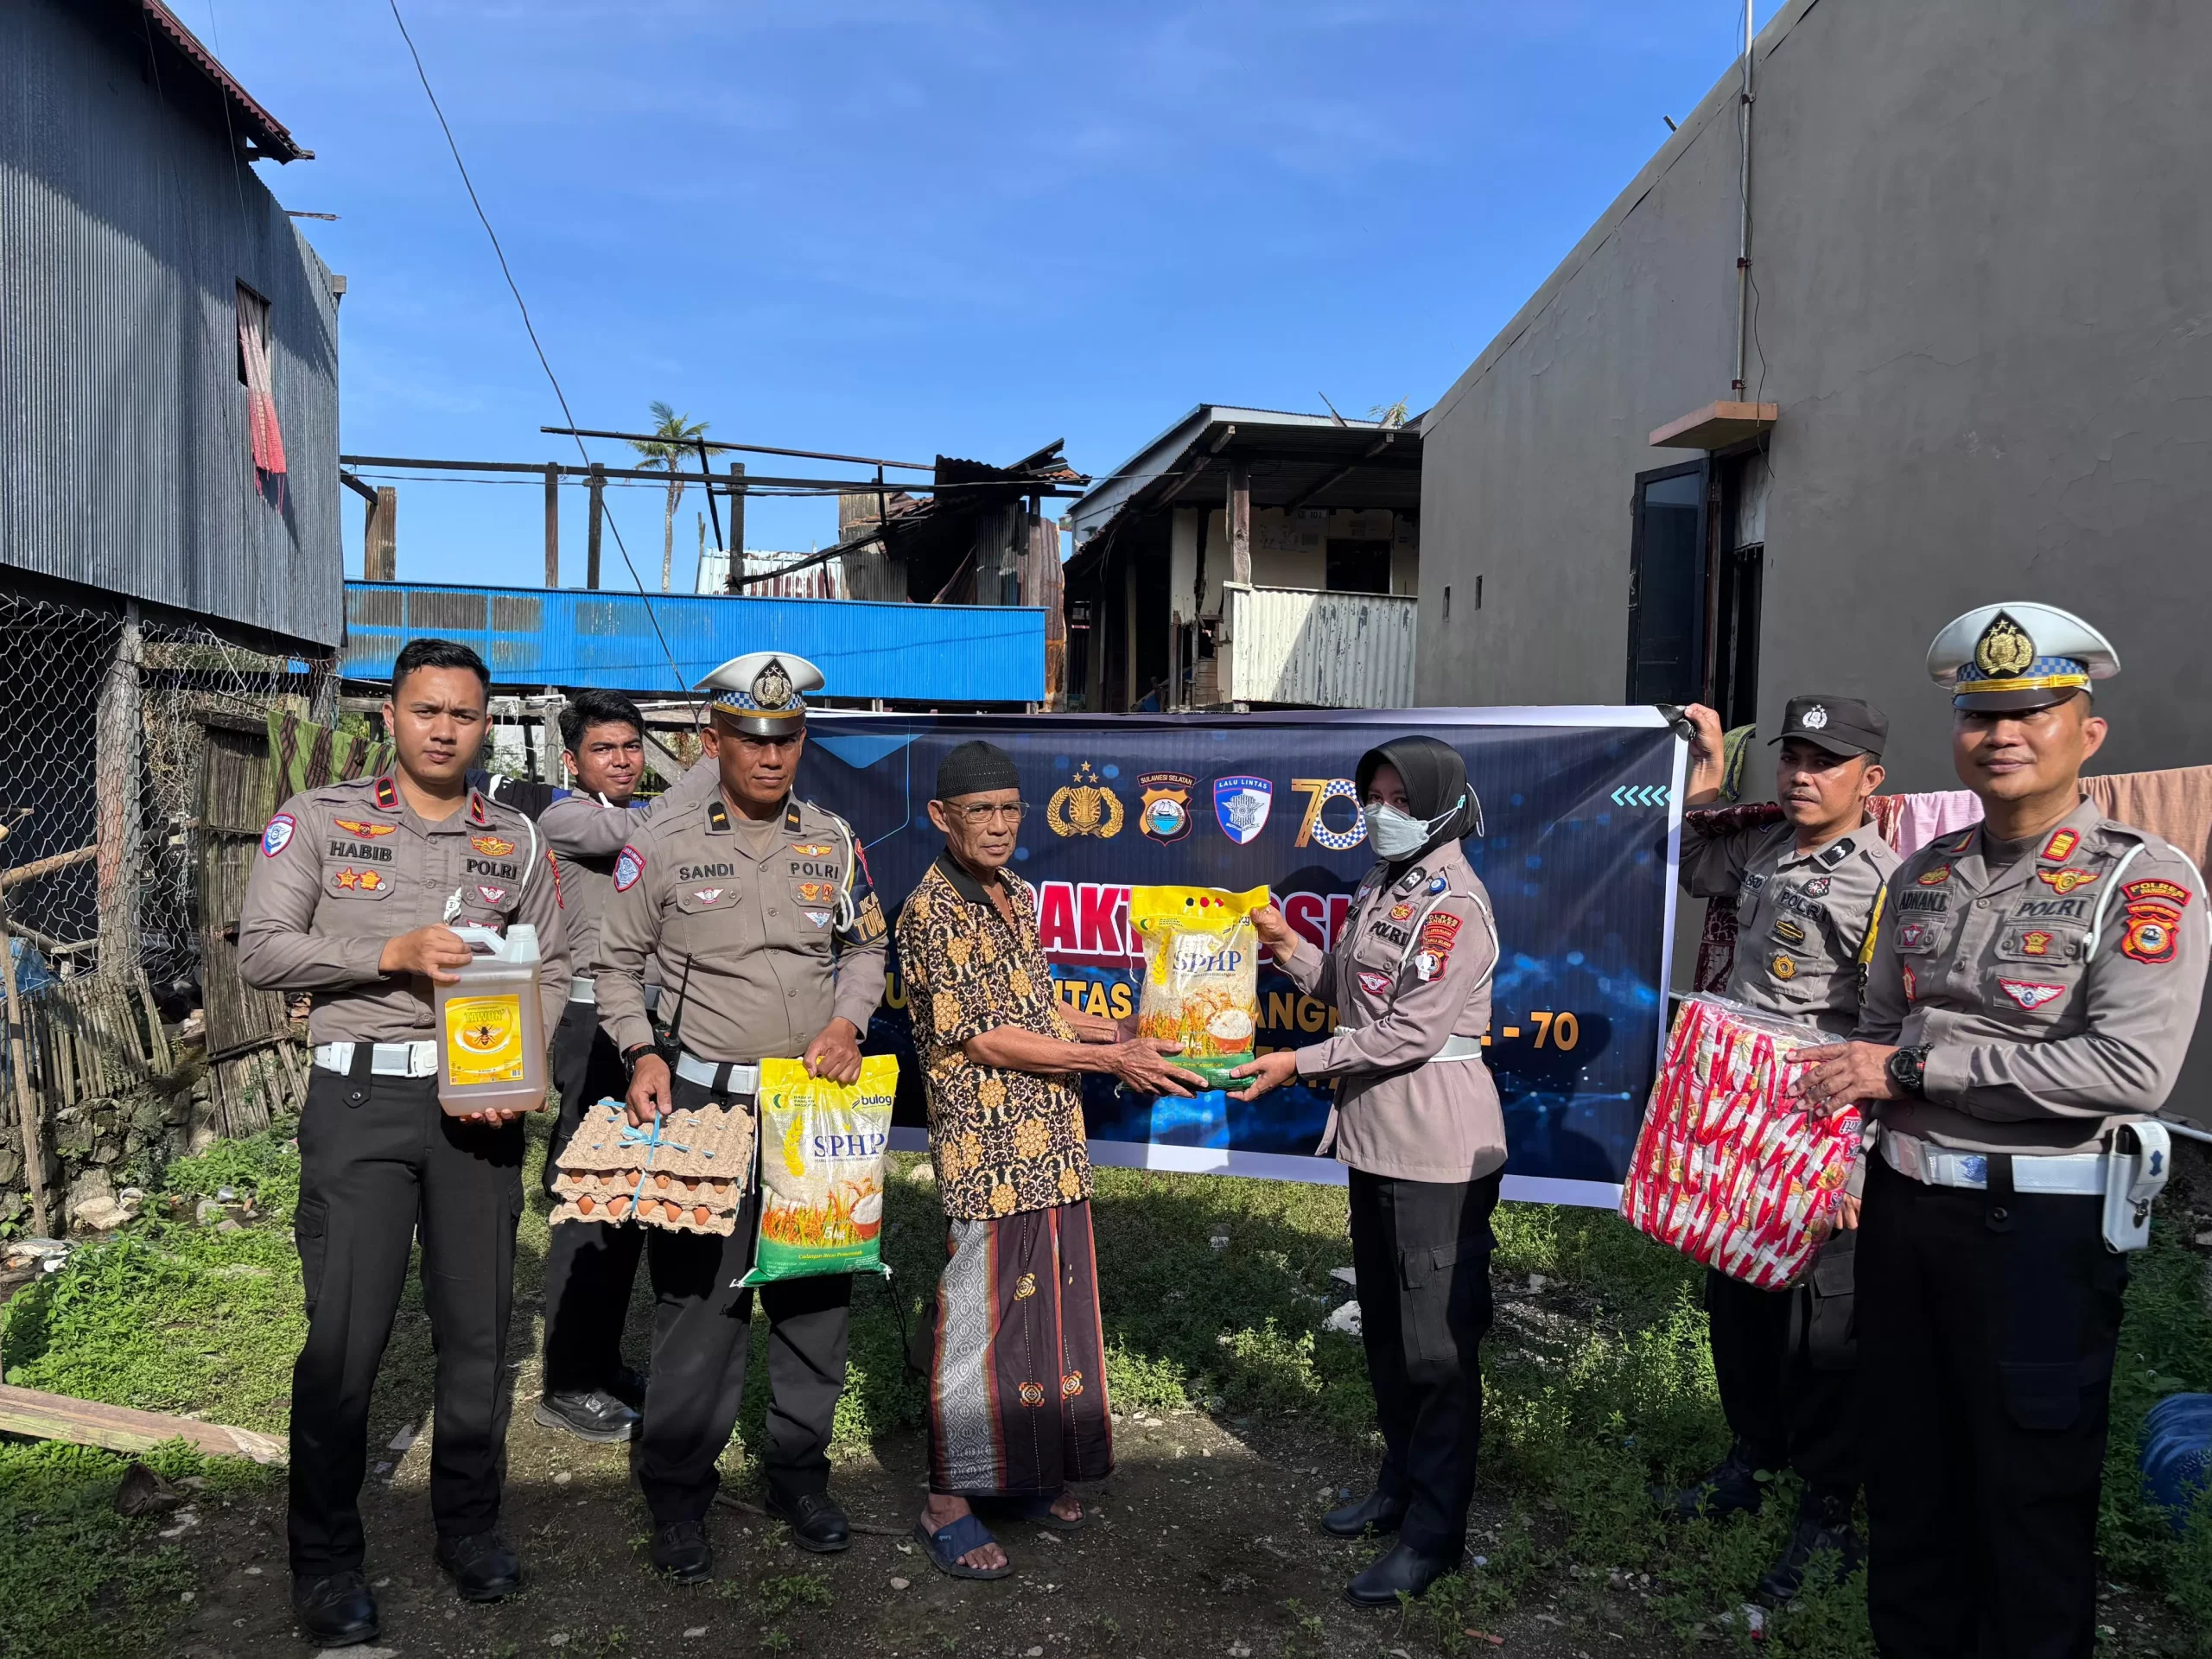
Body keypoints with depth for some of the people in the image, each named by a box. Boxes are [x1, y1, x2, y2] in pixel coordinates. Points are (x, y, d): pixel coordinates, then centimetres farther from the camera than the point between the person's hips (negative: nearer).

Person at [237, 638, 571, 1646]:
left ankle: (468, 1525, 27)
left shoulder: (515, 839, 10)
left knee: (478, 1325, 9)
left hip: (481, 1100, 3)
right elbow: (261, 951, -3)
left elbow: (552, 971, 9)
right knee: (344, 1336, -1)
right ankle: (324, 1559, 17)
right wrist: (393, 954, -15)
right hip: (361, 1098, -2)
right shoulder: (319, 820, 3)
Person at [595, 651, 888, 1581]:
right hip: (705, 1102, -3)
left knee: (817, 1292, 11)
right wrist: (641, 1054, -10)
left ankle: (799, 1475, 28)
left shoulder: (833, 841, 6)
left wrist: (847, 1022, -2)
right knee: (696, 1296, 0)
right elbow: (615, 963, 4)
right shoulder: (661, 845, -3)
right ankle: (677, 1494, 19)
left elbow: (865, 948, 15)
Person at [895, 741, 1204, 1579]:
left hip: (1050, 1147, 8)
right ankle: (946, 1502, 17)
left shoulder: (1018, 897, 12)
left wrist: (1137, 1037, 10)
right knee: (977, 1318, 2)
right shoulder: (931, 912, -14)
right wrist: (1107, 1059, -16)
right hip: (986, 1152, -8)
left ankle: (1023, 1468, 32)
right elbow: (981, 1038, -18)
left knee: (1046, 1306, 16)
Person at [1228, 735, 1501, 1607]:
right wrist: (1288, 946, -1)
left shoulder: (1455, 903, -16)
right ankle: (1399, 1486, 36)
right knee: (1385, 1328, 20)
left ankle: (1433, 1534, 13)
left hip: (1438, 1146, -9)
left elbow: (1410, 1032, -22)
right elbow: (1347, 991, 13)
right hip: (1376, 1135, 9)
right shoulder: (1378, 888, 11)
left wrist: (1300, 1063, -20)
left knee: (1437, 1344, 1)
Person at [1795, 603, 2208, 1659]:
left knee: (2031, 1500, 9)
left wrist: (1914, 1067, -19)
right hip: (1903, 1207, 6)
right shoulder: (1921, 877, 9)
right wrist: (1833, 1085, 0)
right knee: (1905, 1481, 18)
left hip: (2040, 1225, -5)